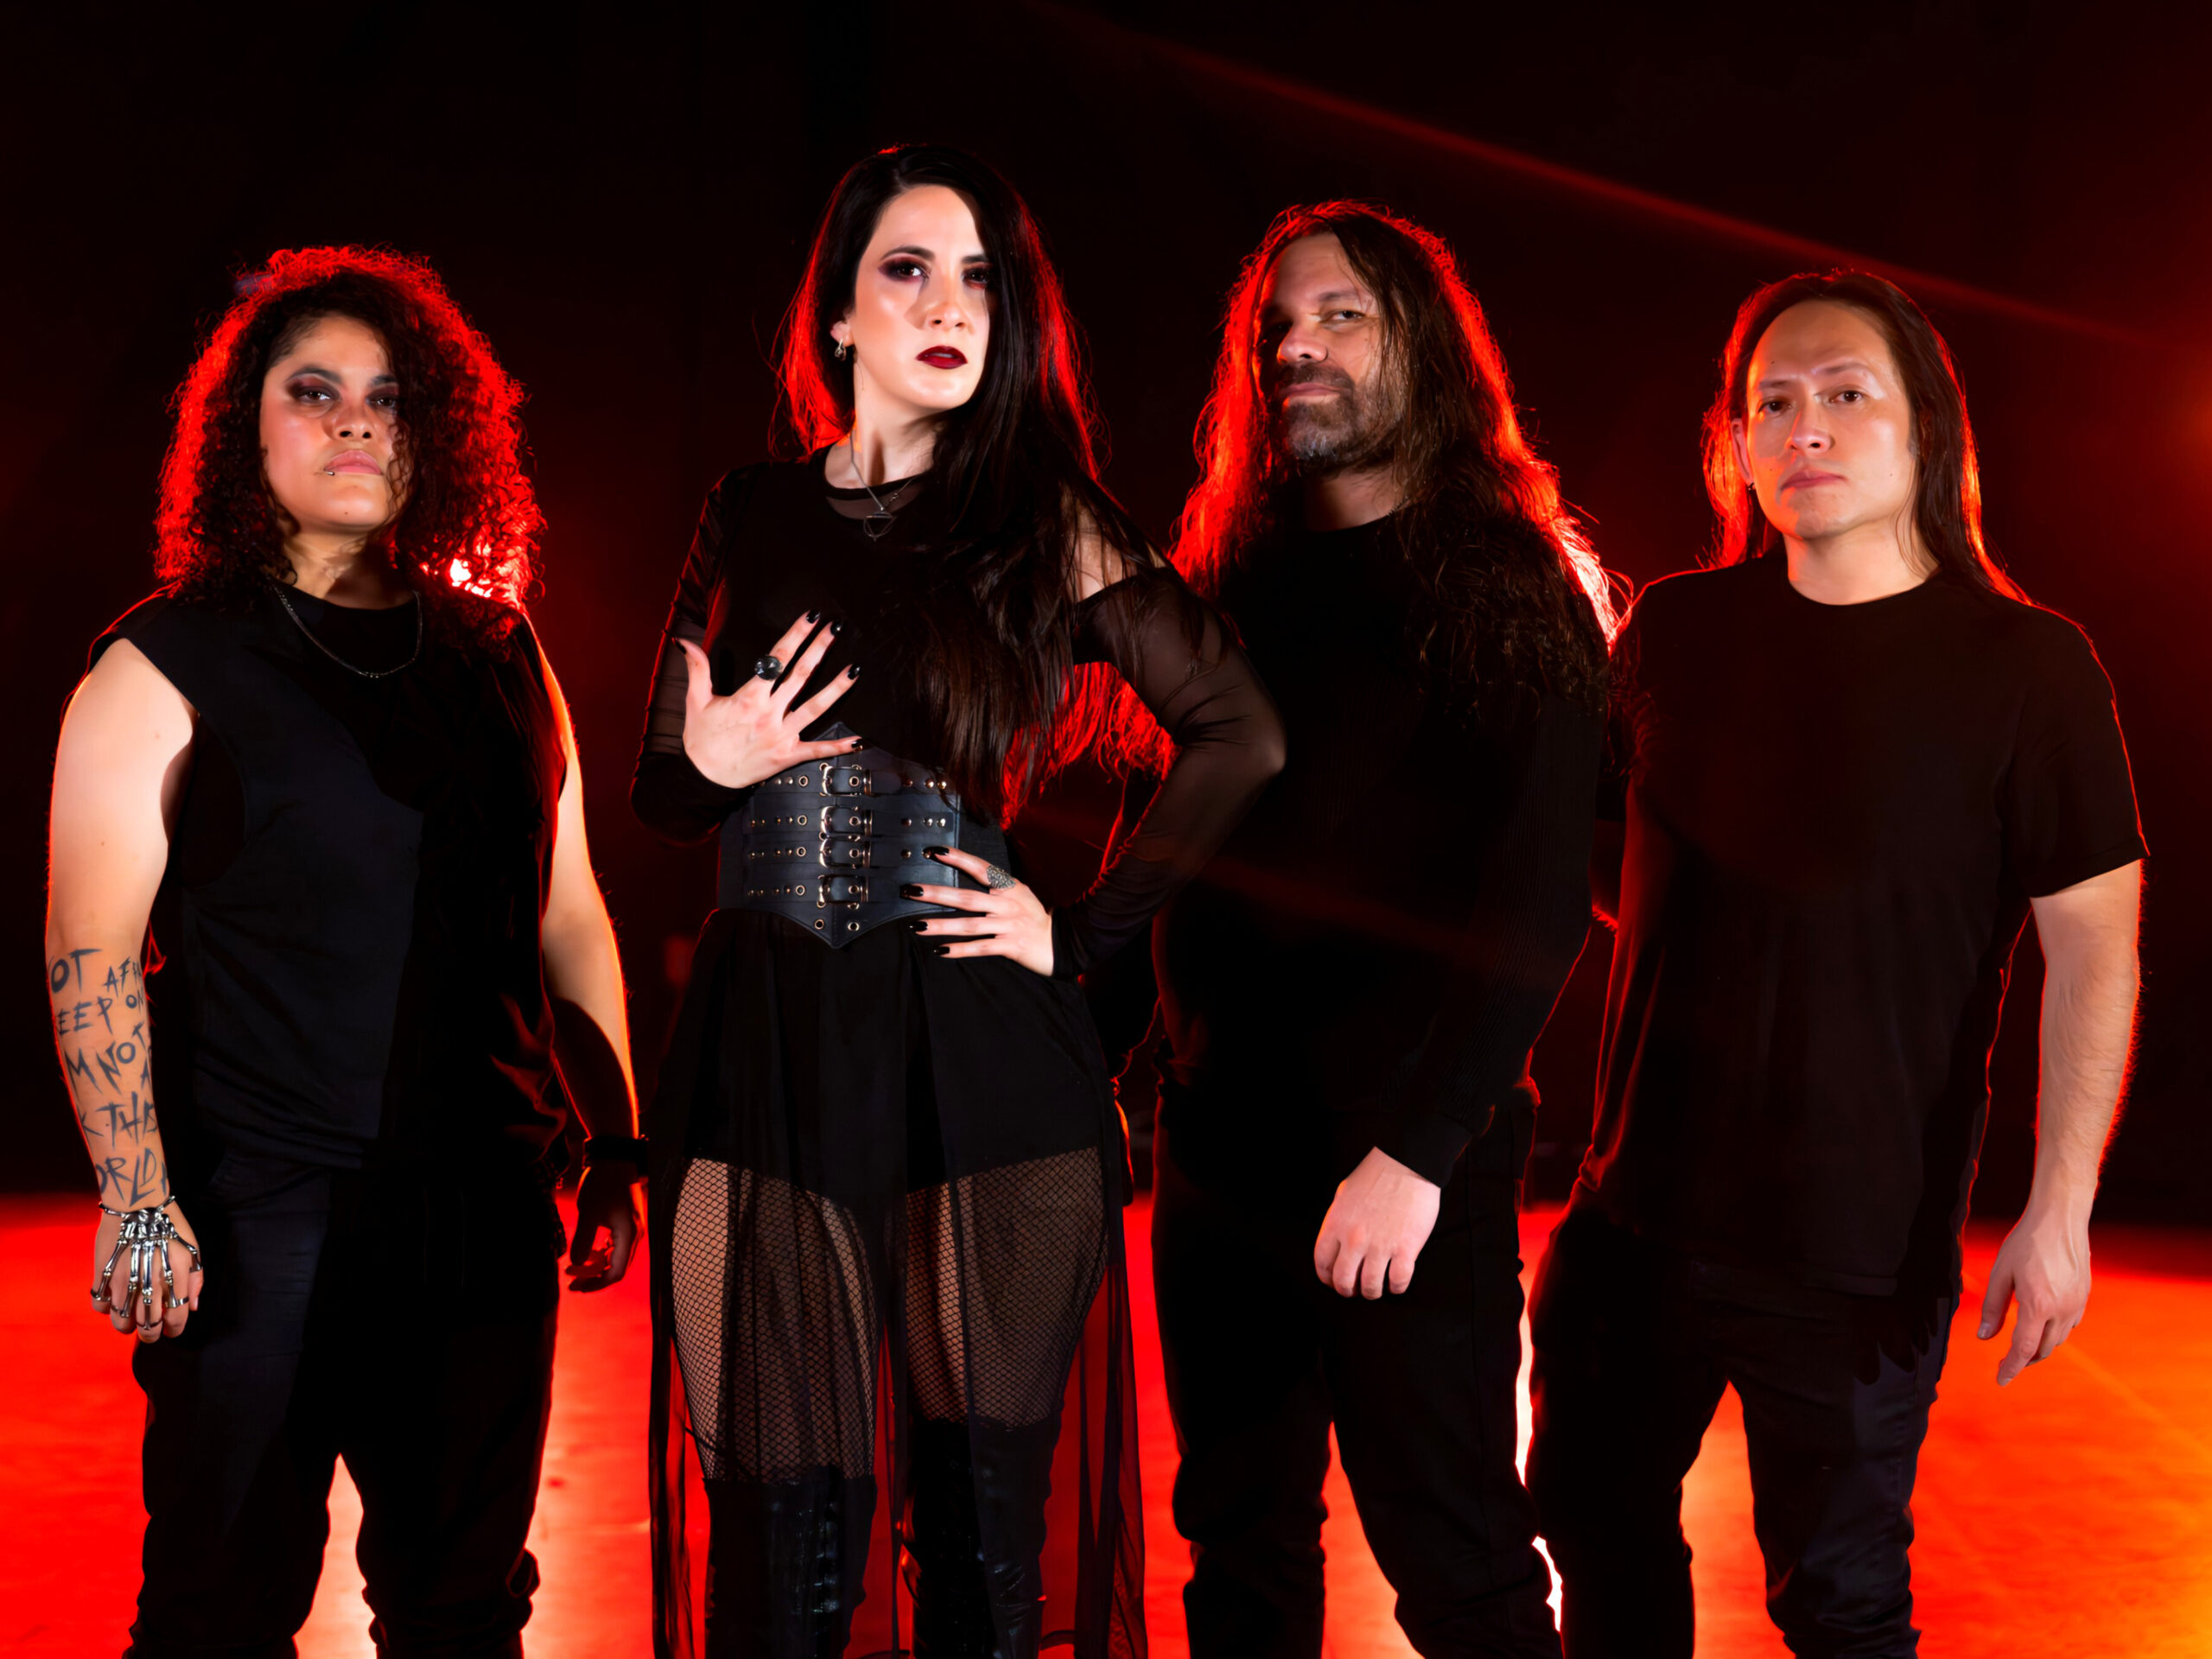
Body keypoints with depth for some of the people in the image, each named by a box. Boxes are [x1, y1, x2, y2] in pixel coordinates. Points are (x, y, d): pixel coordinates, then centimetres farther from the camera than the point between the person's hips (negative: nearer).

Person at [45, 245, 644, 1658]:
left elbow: (571, 920, 14)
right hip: (259, 1221, -4)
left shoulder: (501, 658, 11)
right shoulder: (168, 665, -2)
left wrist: (618, 1154, 12)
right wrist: (139, 1205, -15)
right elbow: (90, 951, -7)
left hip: (486, 1213, 4)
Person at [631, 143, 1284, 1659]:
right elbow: (658, 794, 18)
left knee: (982, 1519, 5)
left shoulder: (1049, 524, 4)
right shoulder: (750, 521, 12)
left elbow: (1241, 738, 4)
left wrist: (1088, 934, 0)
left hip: (981, 1066, -1)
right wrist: (712, 768, -4)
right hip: (766, 1060, 2)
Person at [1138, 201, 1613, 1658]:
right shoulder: (1236, 583, 12)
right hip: (1221, 1141, 5)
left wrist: (1418, 1152, -19)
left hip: (1407, 1158, -5)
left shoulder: (1513, 588, -4)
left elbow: (1540, 902, -12)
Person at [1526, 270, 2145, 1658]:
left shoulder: (2026, 669, -9)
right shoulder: (1675, 632, 3)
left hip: (1863, 1251, -4)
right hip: (1636, 1216, 4)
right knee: (1596, 1521, 18)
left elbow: (2096, 950, -10)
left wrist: (2060, 1209, -15)